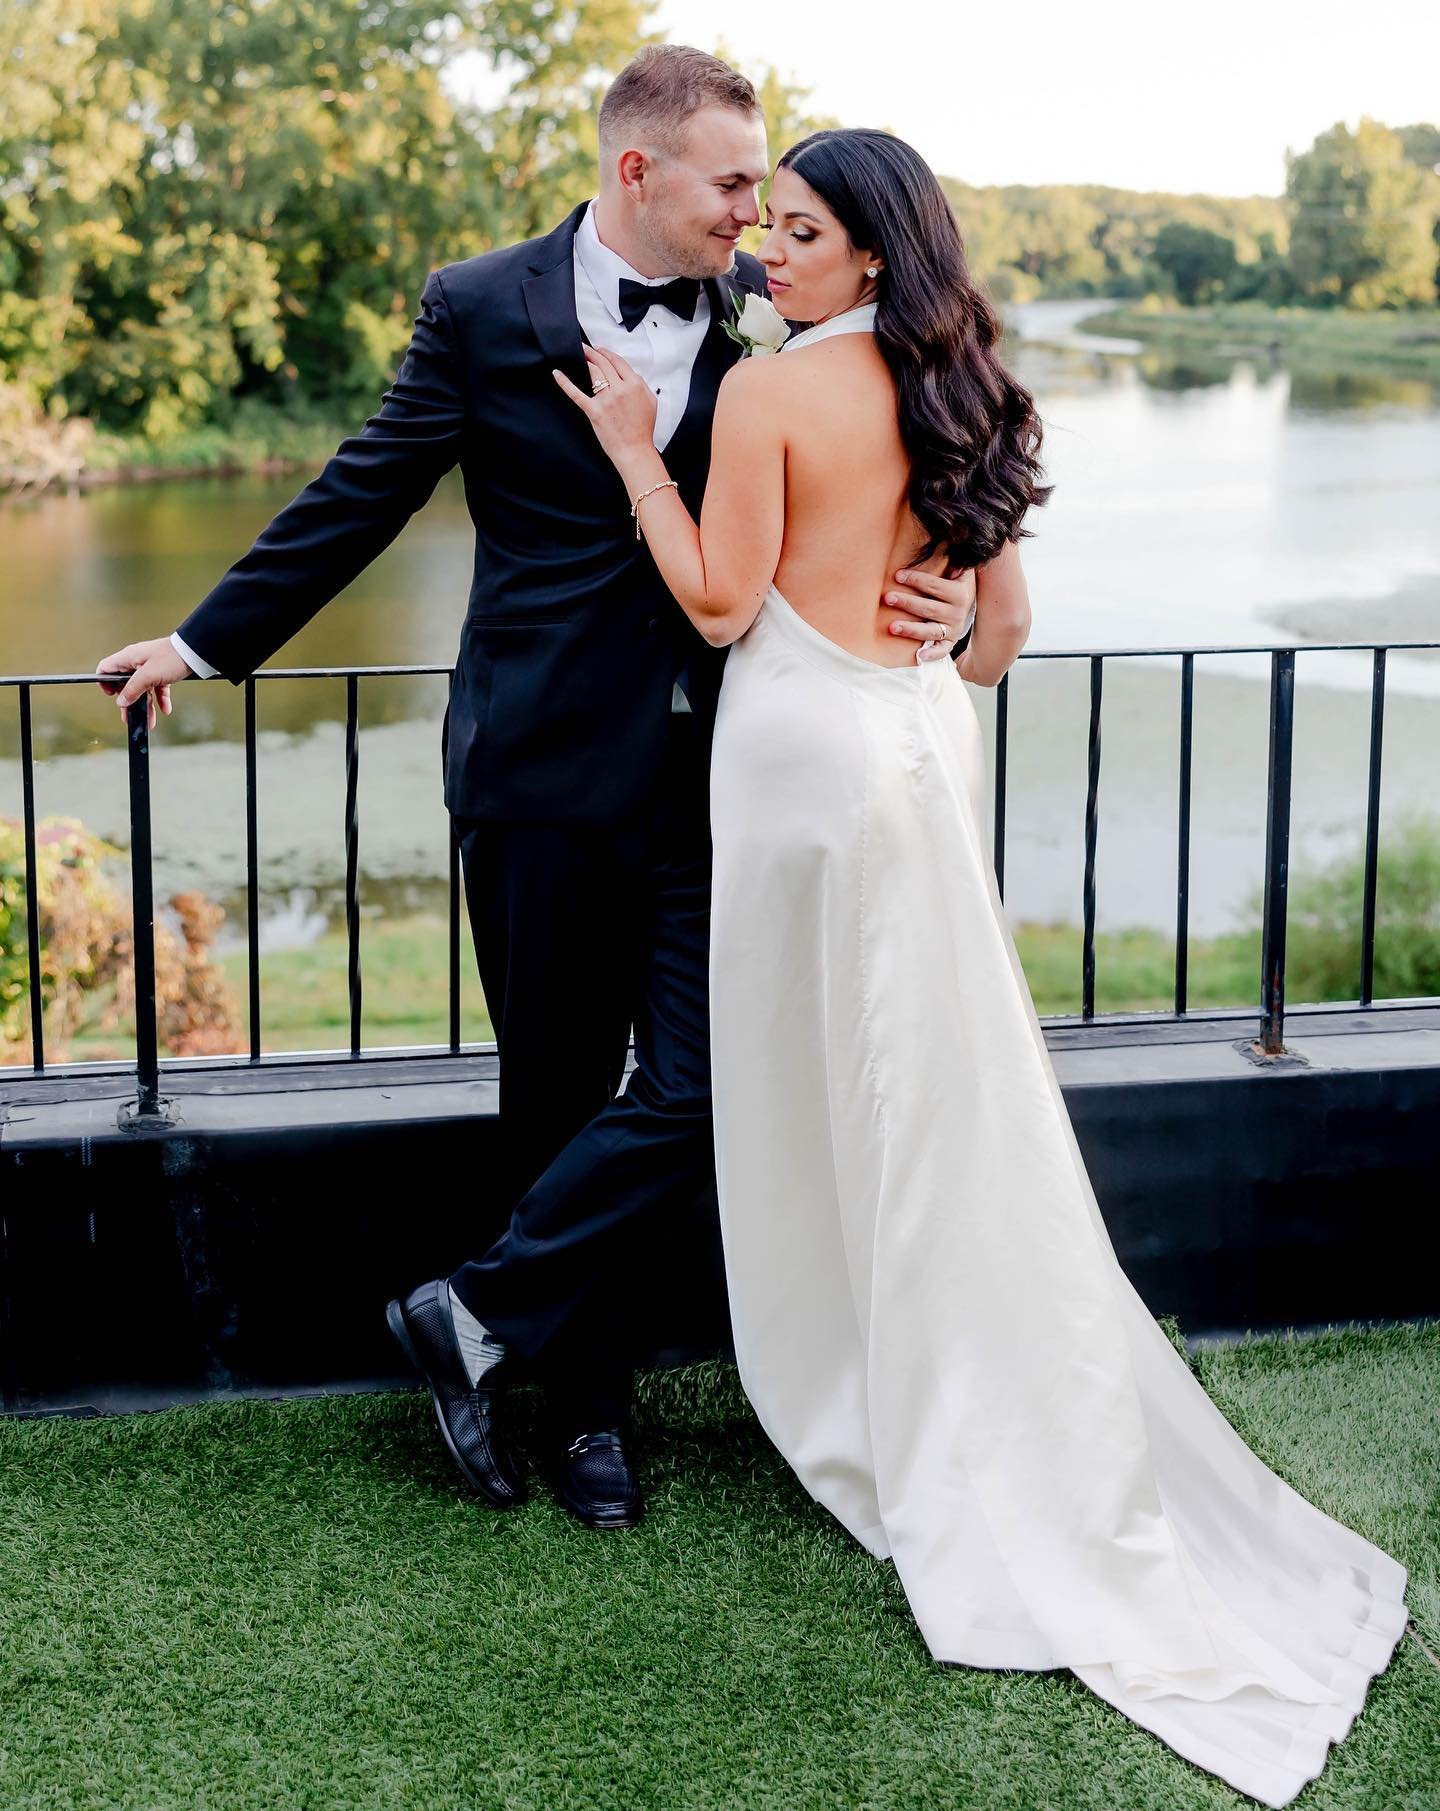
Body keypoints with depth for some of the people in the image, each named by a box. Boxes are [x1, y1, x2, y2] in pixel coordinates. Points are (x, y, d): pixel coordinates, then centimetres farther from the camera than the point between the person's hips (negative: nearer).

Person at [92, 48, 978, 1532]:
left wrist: (943, 592, -11)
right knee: (559, 1098, 9)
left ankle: (475, 1320, 11)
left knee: (701, 1095, -6)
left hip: (718, 778, 2)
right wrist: (209, 640, 10)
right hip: (548, 772, -2)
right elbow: (361, 495, 6)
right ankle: (588, 1401, 25)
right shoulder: (482, 310, -1)